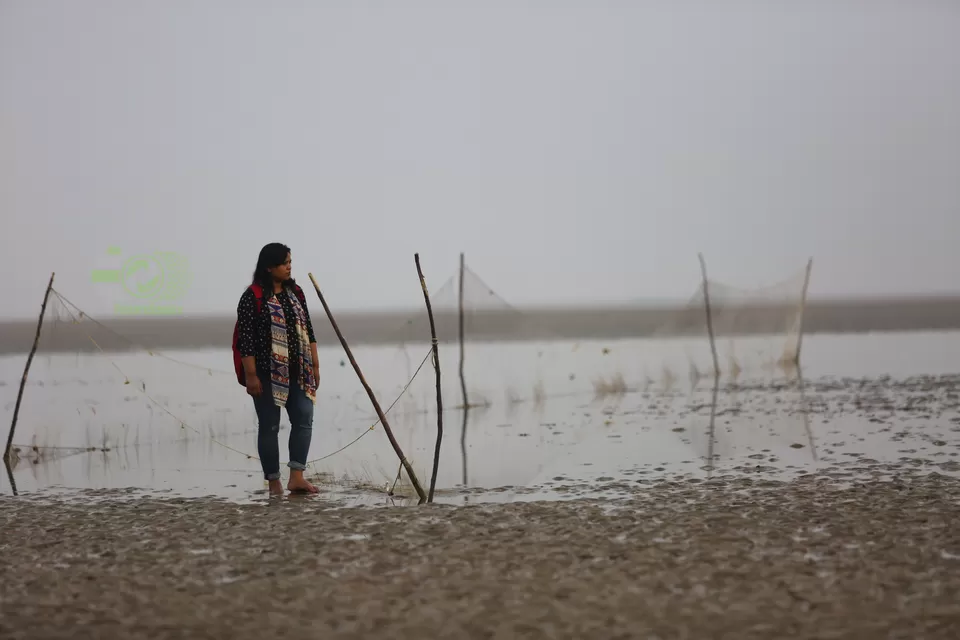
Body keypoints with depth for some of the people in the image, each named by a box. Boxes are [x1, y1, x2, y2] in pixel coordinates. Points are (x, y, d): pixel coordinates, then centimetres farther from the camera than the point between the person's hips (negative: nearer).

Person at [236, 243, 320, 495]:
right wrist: (251, 375, -16)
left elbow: (307, 330, 14)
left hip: (297, 372, 6)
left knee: (304, 419, -5)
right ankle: (274, 482, 10)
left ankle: (296, 477, -7)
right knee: (269, 426, 2)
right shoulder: (252, 297, -10)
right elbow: (245, 339, -12)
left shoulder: (295, 292, 9)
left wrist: (314, 365, 11)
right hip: (267, 373, -6)